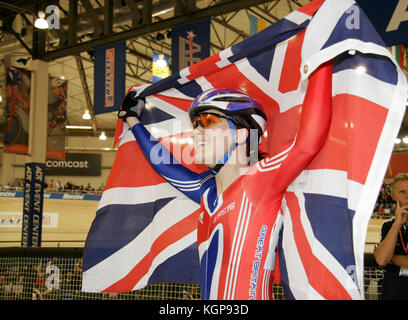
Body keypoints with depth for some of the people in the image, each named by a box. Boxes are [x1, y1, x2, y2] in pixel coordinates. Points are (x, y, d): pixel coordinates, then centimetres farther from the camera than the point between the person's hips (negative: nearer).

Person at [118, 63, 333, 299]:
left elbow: (308, 142, -22)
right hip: (210, 295, 6)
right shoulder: (209, 191, 9)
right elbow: (165, 165, 24)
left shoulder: (258, 181, -9)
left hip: (252, 294, -5)